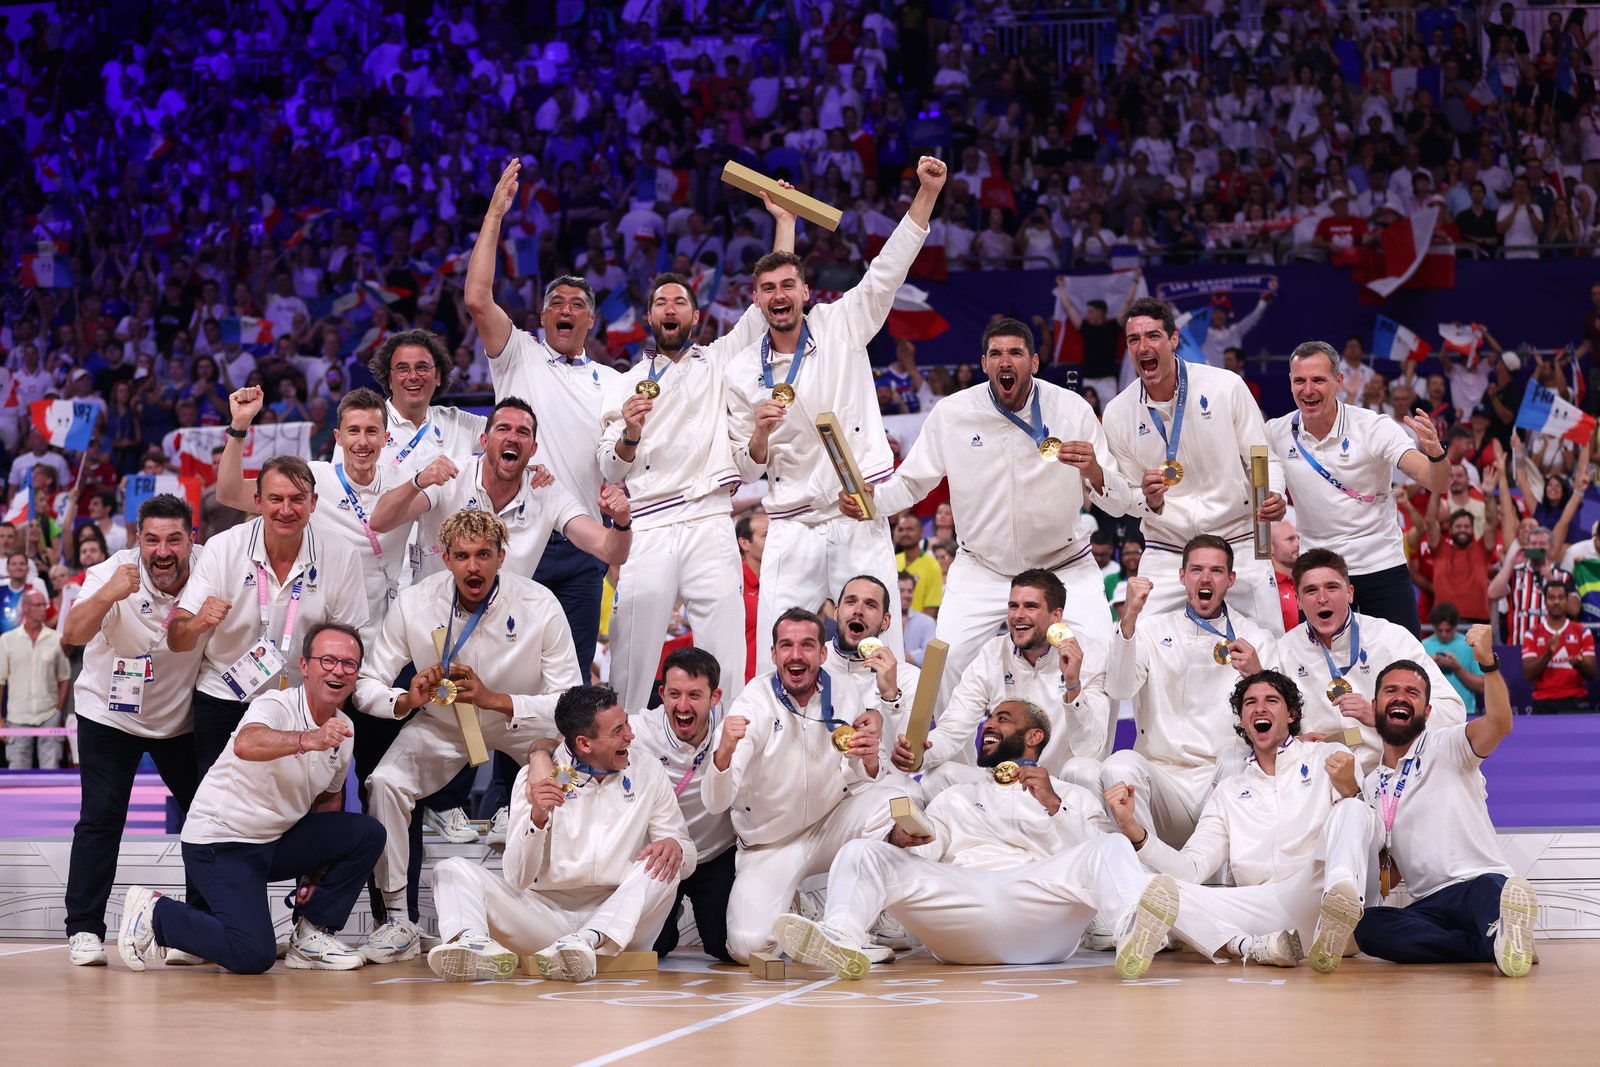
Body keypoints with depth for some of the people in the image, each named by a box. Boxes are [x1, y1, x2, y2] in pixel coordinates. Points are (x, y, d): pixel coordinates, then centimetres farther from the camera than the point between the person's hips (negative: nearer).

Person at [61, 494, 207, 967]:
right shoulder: (114, 572, -23)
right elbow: (73, 634, -36)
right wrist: (107, 596, -53)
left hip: (182, 716, 3)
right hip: (110, 713, -3)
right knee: (101, 817, -11)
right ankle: (84, 929, -6)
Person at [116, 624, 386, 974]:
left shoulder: (342, 729, 4)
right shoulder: (276, 706, -20)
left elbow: (329, 798, 20)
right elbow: (245, 745, -44)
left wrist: (316, 869, 9)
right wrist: (306, 740, -62)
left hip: (277, 842, 8)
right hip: (220, 842, -8)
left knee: (368, 833, -8)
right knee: (254, 955, -22)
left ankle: (312, 935, 4)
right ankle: (154, 914, 0)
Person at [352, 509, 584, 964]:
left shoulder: (540, 606, -24)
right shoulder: (414, 604, -19)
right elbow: (366, 687, -12)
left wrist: (493, 699, -38)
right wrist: (406, 701, -35)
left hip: (523, 721, -1)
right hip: (442, 724, 1)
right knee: (385, 783, -25)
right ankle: (397, 921, -14)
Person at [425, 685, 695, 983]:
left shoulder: (648, 775, 5)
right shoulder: (536, 778, 0)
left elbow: (687, 855, 6)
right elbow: (518, 879, -7)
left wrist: (674, 845, -19)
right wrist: (537, 818, -24)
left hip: (618, 920, 0)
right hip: (546, 912, 0)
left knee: (664, 867, -26)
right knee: (455, 869, -14)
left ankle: (587, 941, -46)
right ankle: (475, 944, -46)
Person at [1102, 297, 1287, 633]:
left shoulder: (1226, 386, -6)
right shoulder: (1118, 413, -1)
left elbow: (1264, 459, 0)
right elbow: (1126, 497, 7)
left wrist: (1273, 496, -21)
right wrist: (1149, 500, -16)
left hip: (1238, 546, -1)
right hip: (1166, 553, 1)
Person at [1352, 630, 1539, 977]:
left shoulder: (1444, 746, 7)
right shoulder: (1371, 784, 23)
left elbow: (1499, 724, -14)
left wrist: (1487, 662, -31)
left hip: (1479, 881, -4)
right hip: (1426, 906, 4)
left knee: (1488, 890, -41)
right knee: (1367, 926, -30)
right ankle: (1497, 946, -37)